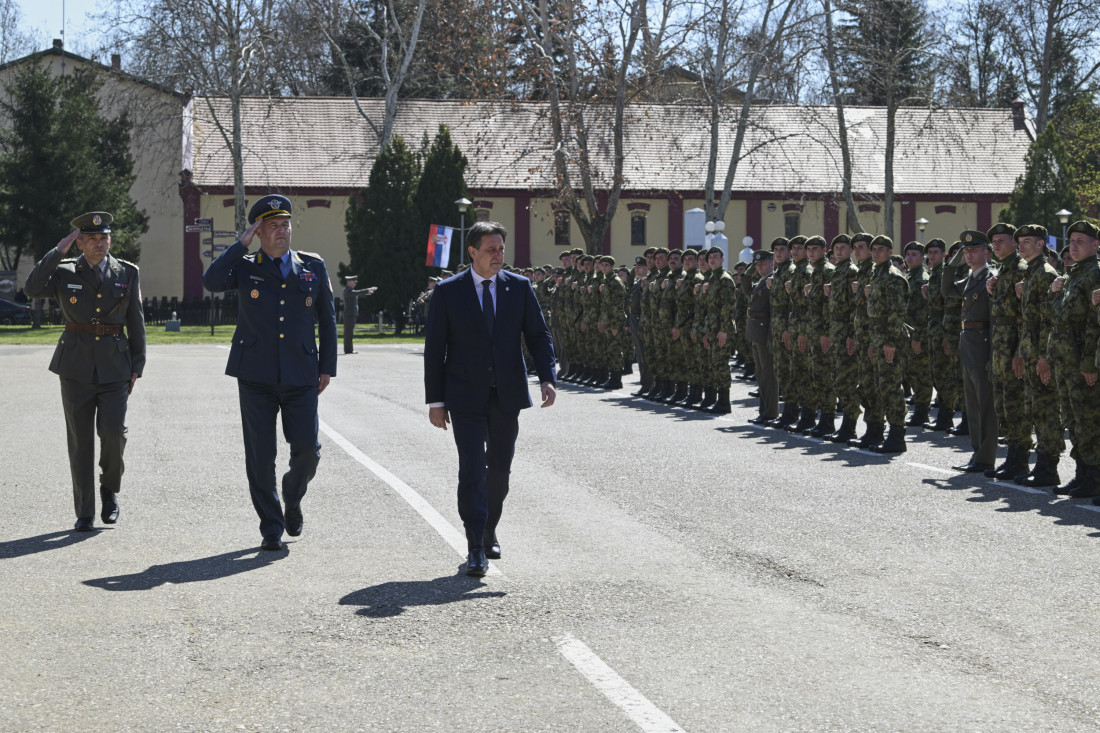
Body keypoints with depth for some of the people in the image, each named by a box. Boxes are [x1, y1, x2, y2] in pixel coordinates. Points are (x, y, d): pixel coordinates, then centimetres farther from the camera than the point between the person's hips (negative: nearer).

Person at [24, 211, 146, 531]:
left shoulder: (127, 274, 6)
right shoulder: (64, 272, 3)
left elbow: (136, 322, 8)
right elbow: (32, 288, -16)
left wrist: (137, 366, 3)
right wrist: (58, 251, -16)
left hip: (114, 365, 0)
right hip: (76, 365, 0)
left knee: (113, 431, -14)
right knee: (80, 439, 1)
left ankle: (110, 489, 14)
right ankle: (84, 513, 9)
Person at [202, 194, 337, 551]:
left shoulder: (313, 267, 10)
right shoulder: (245, 267, 5)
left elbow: (327, 319, 15)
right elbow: (211, 281, -15)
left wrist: (327, 367, 9)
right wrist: (242, 244, -11)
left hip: (300, 376, 1)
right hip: (256, 376, -1)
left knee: (307, 449, -6)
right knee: (260, 456, -1)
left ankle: (292, 499, 25)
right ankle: (271, 528, 11)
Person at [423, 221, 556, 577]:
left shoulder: (520, 287, 4)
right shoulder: (448, 291, -2)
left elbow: (539, 335, 6)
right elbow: (434, 348, 0)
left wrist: (547, 378, -9)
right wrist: (435, 400, -3)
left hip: (506, 395, 3)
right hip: (466, 397, -3)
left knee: (500, 468, 12)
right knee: (472, 469, -10)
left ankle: (489, 530, 34)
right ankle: (476, 548, -9)